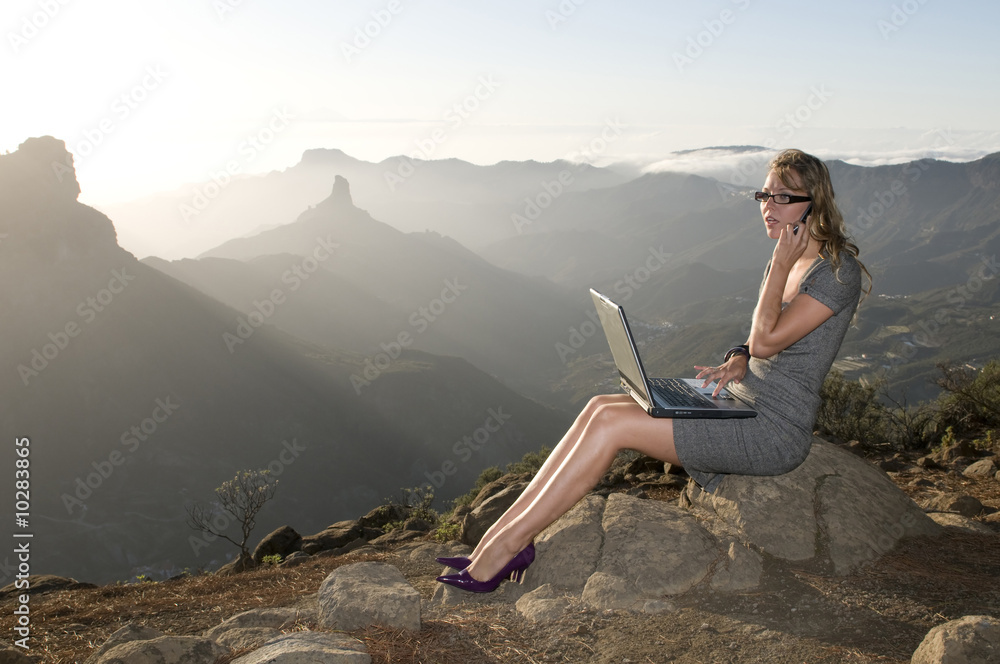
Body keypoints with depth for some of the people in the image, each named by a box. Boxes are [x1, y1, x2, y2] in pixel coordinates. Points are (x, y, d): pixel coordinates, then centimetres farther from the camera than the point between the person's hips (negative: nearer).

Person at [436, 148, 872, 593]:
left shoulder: (839, 271, -12)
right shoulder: (784, 263, 14)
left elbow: (765, 340, -21)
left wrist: (782, 264, -14)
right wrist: (736, 362, -2)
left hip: (775, 432, -8)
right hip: (739, 405, 9)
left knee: (611, 423, -21)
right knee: (600, 407, -10)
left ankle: (501, 550, -14)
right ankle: (504, 536, -12)